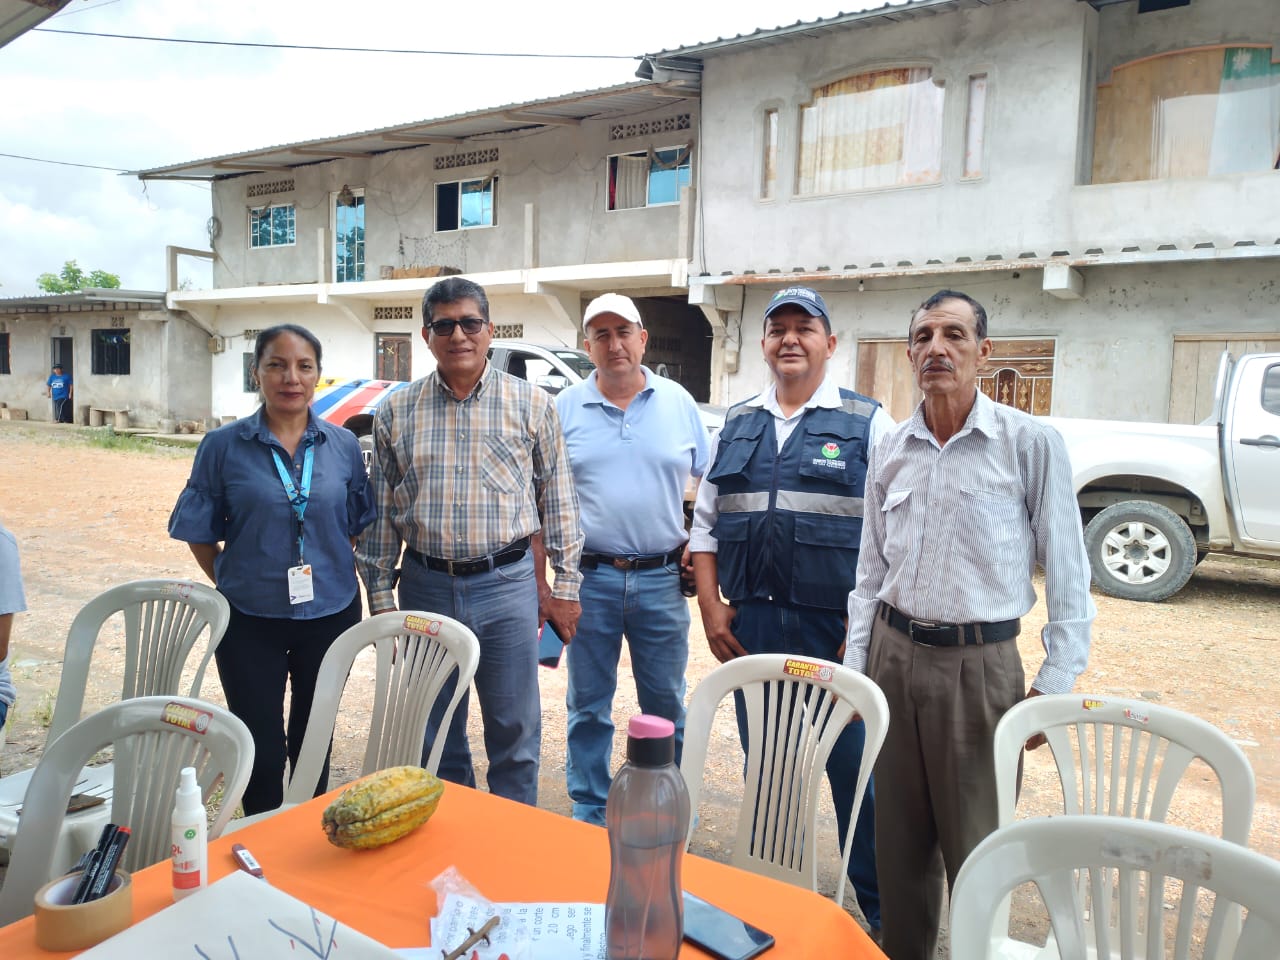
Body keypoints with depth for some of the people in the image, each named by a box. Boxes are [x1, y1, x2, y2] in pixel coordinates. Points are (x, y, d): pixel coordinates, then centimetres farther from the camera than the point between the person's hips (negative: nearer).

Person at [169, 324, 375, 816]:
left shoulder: (343, 445, -1)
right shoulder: (223, 446, -7)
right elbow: (201, 534, 1)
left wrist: (337, 576, 1)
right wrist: (233, 585, 1)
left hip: (330, 613, 2)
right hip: (251, 620, -2)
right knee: (261, 750, 6)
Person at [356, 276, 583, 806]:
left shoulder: (532, 404, 0)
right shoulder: (396, 413, 4)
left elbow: (558, 499, 3)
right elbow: (381, 514, 8)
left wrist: (566, 585, 1)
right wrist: (379, 598, 6)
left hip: (506, 585, -2)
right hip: (425, 586, 2)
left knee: (514, 730, 8)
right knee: (434, 733, 14)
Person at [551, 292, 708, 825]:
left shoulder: (679, 402, 4)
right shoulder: (565, 408, 2)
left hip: (662, 580, 1)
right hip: (589, 579, 0)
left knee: (666, 705, 13)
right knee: (588, 706, 12)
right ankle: (588, 812, 29)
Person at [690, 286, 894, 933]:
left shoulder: (868, 423, 0)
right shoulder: (736, 425, 11)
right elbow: (704, 524, 13)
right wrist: (711, 607, 4)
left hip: (836, 629, -3)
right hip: (751, 626, 4)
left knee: (854, 770, 5)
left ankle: (878, 908, 25)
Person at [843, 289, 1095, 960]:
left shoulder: (1031, 443, -7)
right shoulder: (890, 452, 6)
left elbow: (1067, 576, -4)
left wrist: (1055, 683, -7)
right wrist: (855, 664, 9)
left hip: (979, 665, -4)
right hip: (894, 655, 4)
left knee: (977, 848, 4)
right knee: (900, 840, 15)